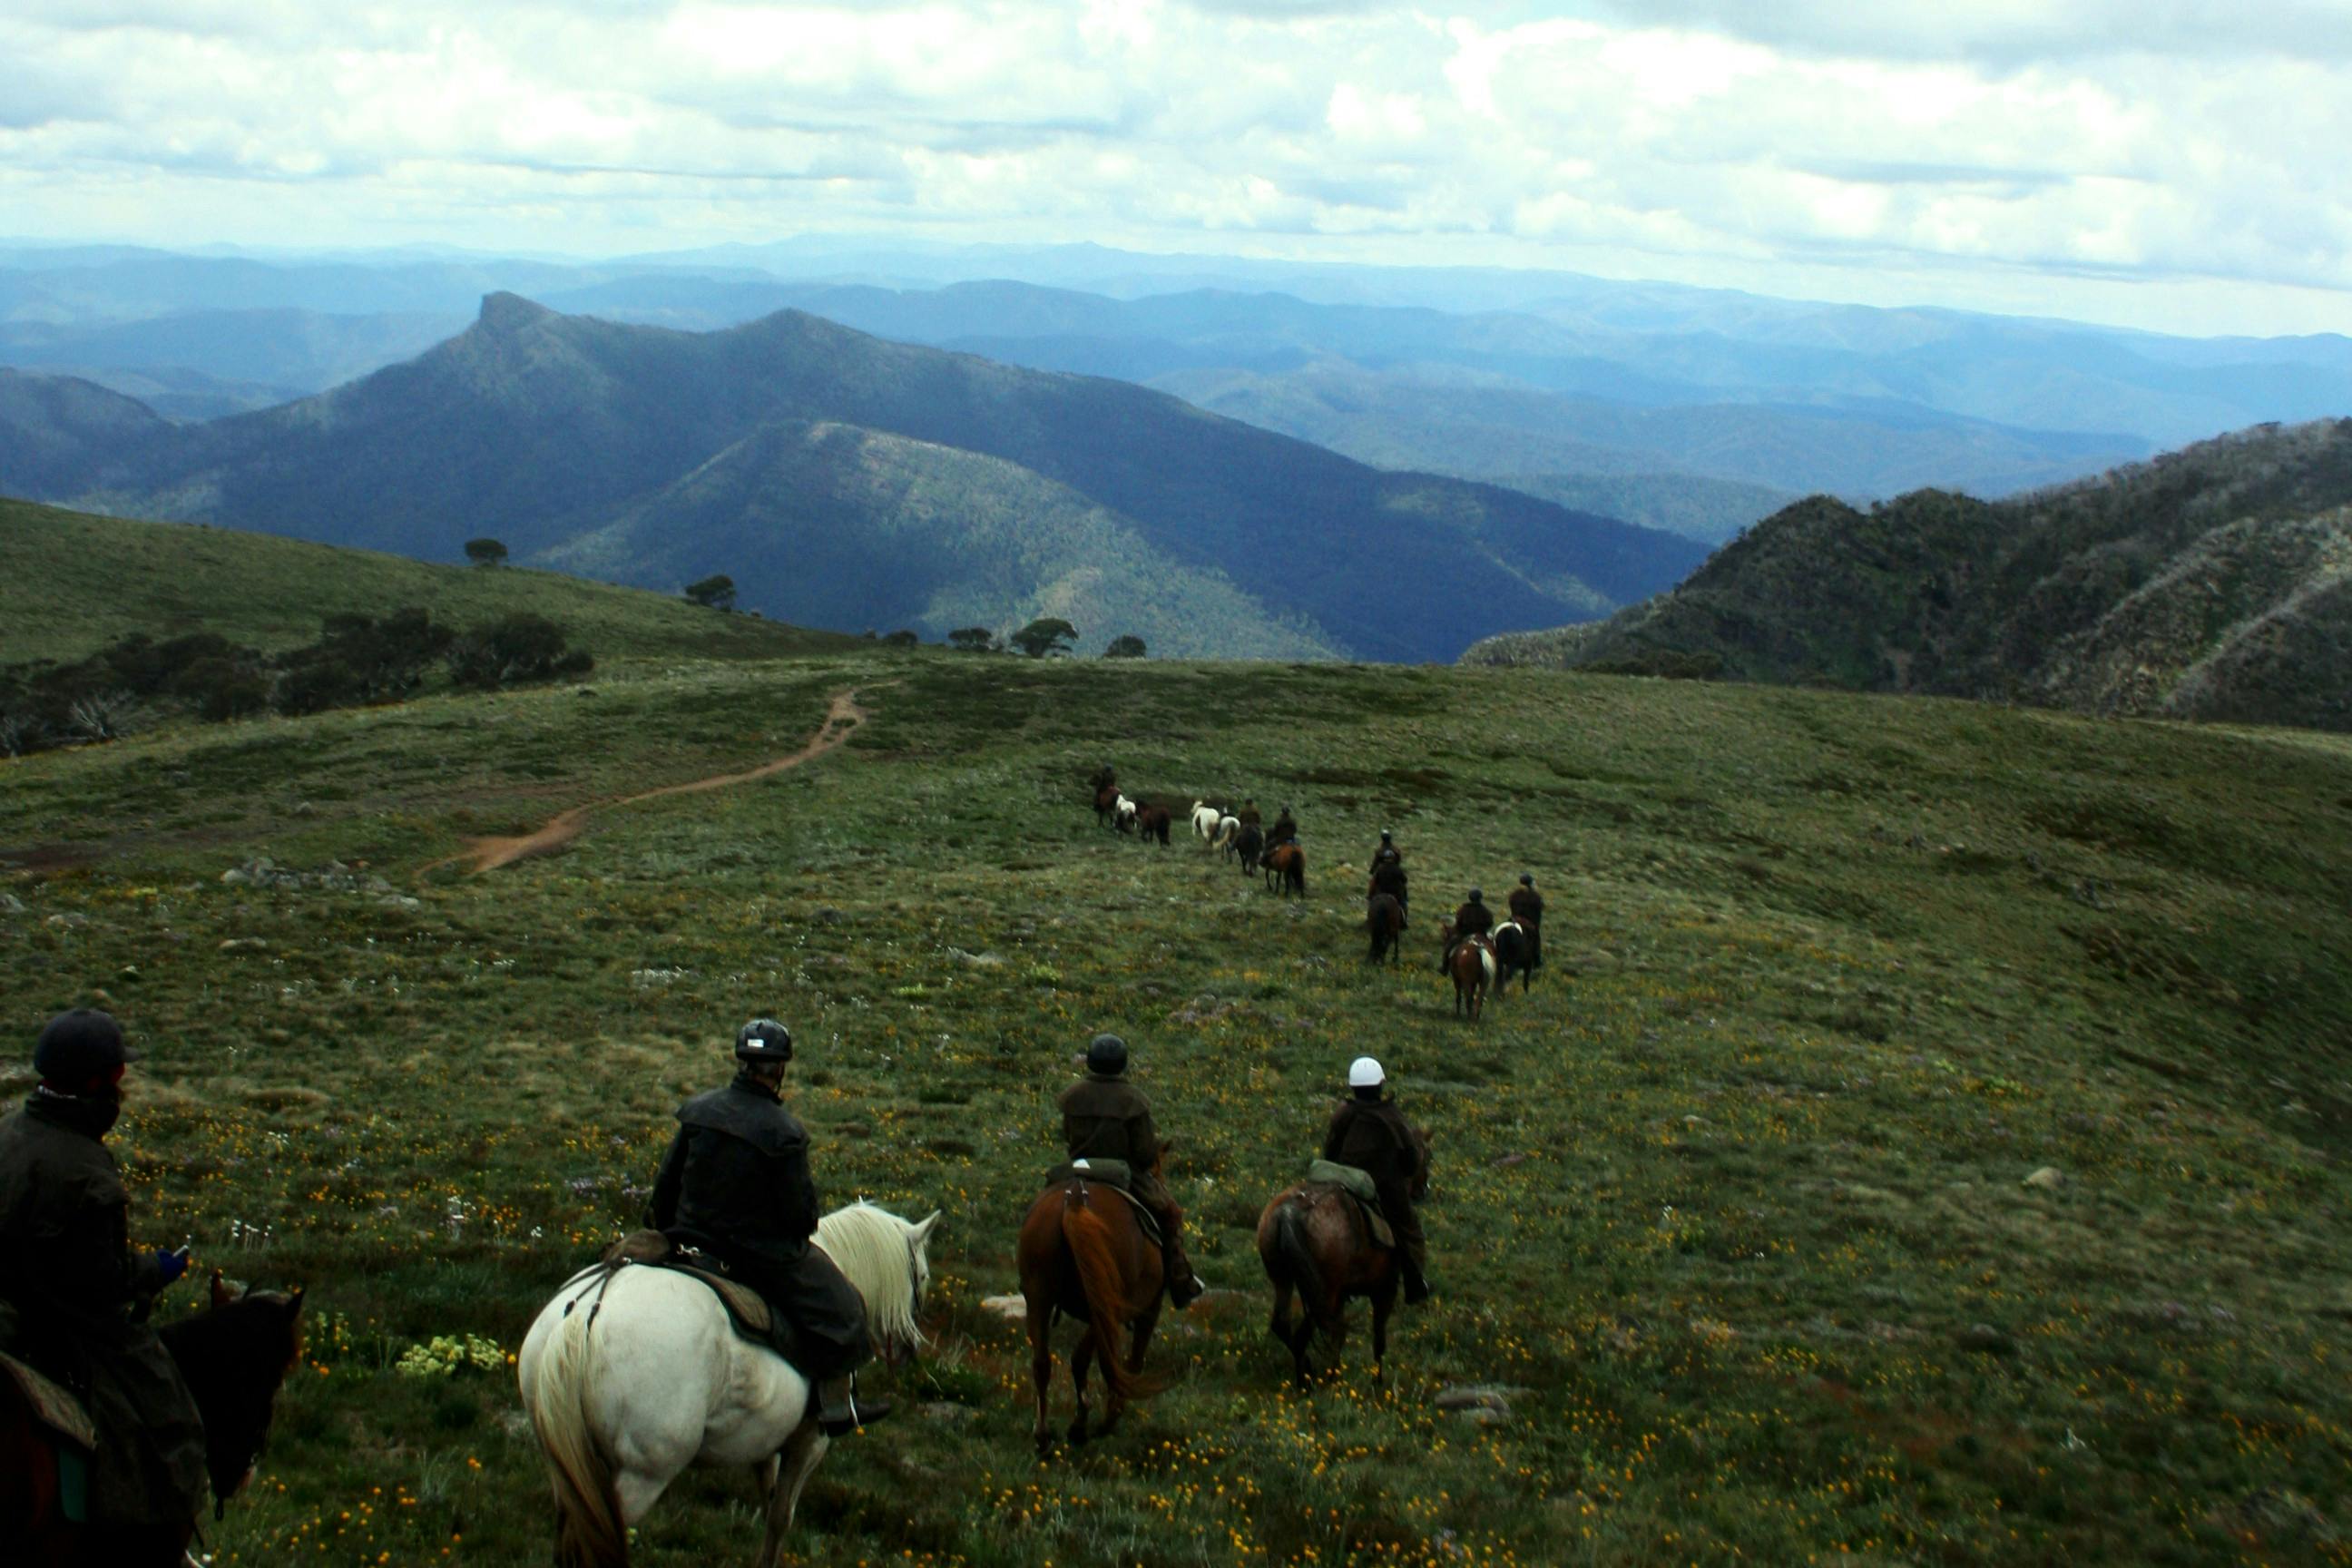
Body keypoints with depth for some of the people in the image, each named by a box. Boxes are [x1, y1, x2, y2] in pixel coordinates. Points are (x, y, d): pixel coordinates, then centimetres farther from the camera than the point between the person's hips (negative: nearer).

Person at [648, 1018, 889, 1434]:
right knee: (837, 1306, 12)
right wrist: (801, 1231, 10)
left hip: (694, 1241, 6)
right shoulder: (783, 1132, -21)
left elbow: (666, 1184, 5)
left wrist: (668, 1234, 20)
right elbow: (800, 1210, -13)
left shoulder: (698, 1111, -4)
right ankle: (838, 1406, 17)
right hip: (764, 1254, -6)